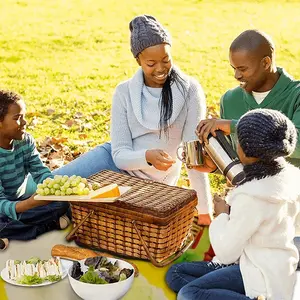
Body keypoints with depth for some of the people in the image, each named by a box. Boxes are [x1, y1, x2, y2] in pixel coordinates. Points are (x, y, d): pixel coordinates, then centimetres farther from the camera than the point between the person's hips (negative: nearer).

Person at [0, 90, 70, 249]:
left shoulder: (26, 141, -5)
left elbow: (40, 172, -10)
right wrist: (29, 204, -47)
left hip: (21, 200, 6)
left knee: (62, 202, -15)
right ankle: (50, 225, -19)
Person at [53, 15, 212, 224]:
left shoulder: (190, 90, -16)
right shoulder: (125, 92, -10)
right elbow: (120, 154, -13)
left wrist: (205, 211, -20)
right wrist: (147, 156, -36)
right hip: (117, 163, 2)